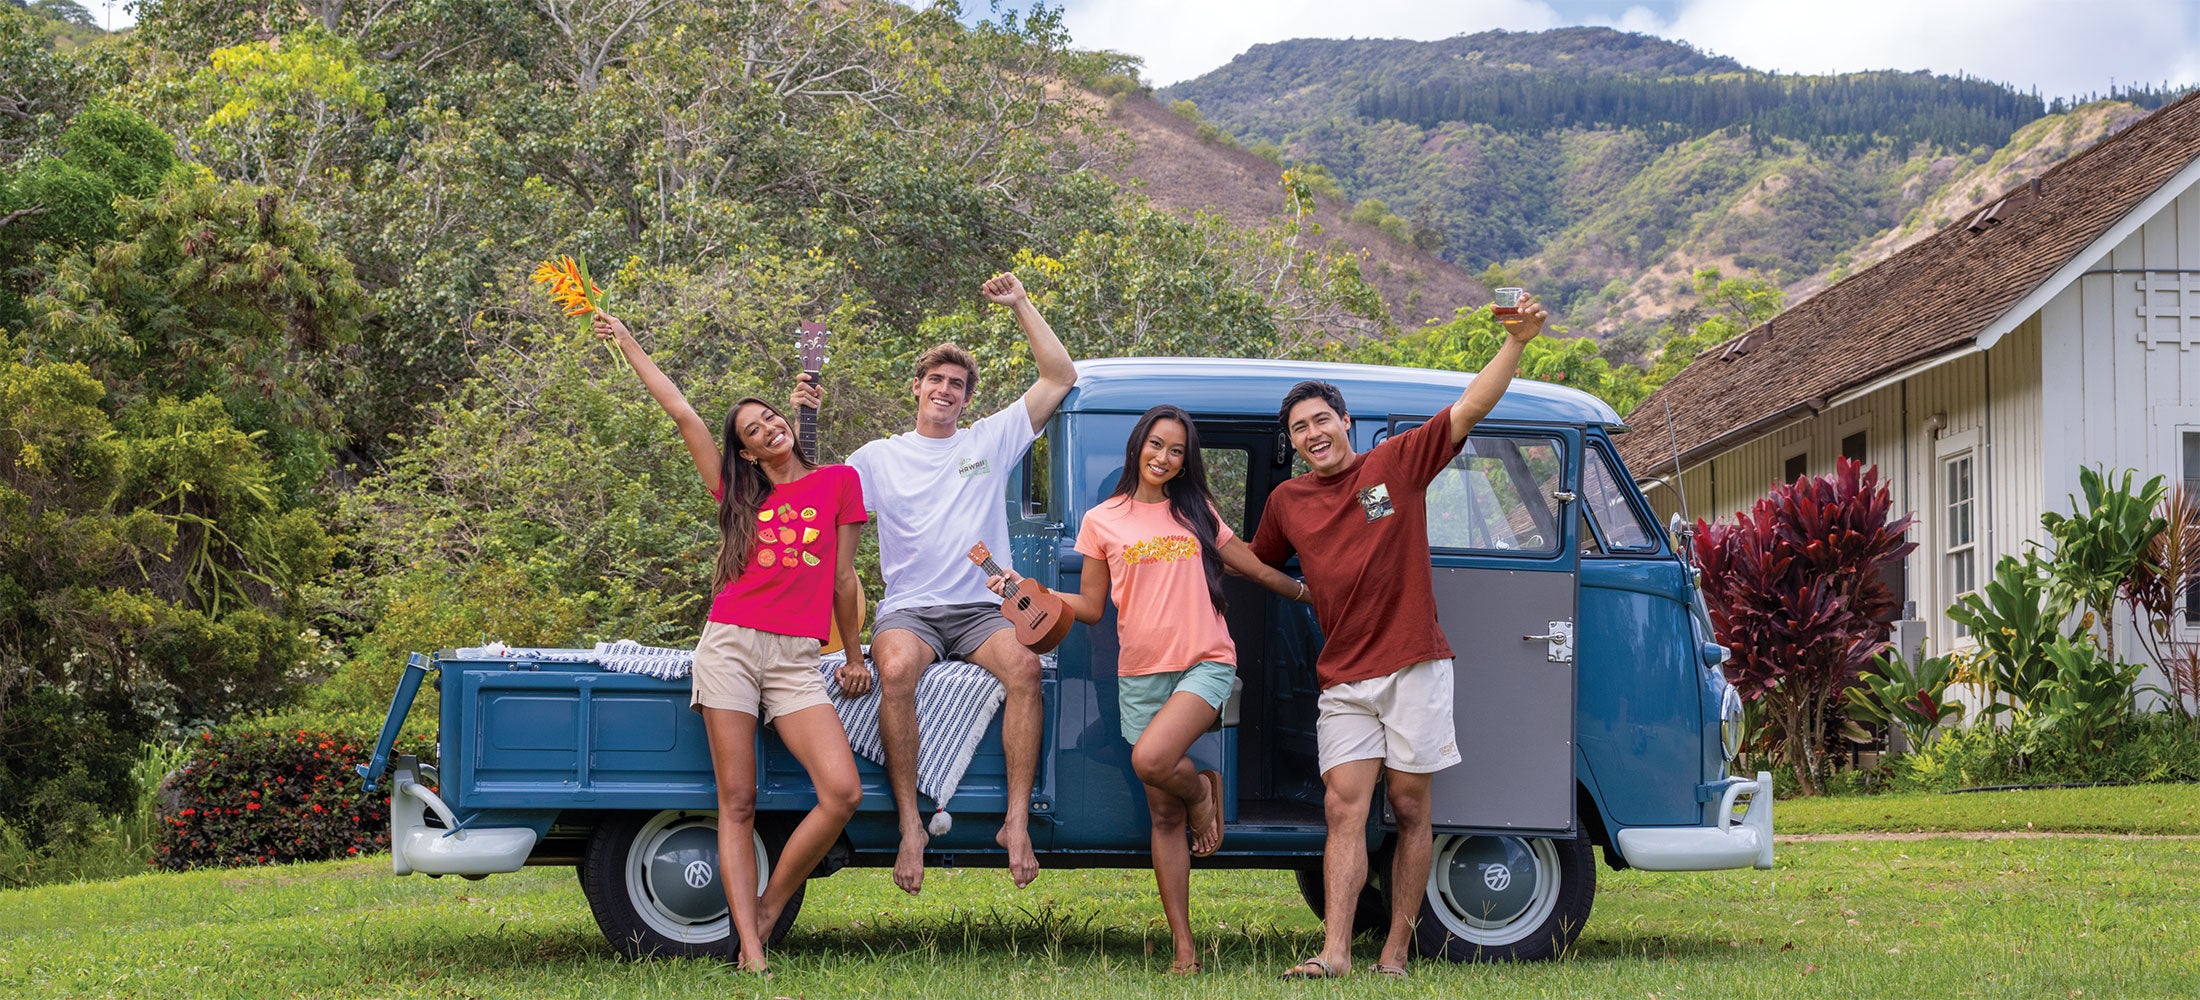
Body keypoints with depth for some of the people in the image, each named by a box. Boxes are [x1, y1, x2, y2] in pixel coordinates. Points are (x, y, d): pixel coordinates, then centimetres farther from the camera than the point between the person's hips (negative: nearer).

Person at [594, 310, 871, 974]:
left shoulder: (838, 482, 12)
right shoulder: (741, 493, 15)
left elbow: (843, 579, 15)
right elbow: (682, 415, 15)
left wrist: (854, 656, 19)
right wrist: (629, 347, 16)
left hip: (797, 659, -1)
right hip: (730, 646, 1)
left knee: (842, 792, -18)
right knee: (737, 805, -6)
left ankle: (767, 911, -2)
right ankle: (749, 951, -8)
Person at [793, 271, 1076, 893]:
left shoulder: (991, 440, 14)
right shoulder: (880, 457, 16)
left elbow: (1060, 377, 12)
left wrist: (1020, 306, 8)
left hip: (982, 608, 0)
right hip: (908, 610, 0)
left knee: (1023, 663, -34)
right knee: (896, 669, -36)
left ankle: (1017, 821, -30)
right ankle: (910, 825, -29)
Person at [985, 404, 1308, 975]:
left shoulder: (1196, 512, 9)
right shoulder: (1102, 521, 7)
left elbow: (1254, 568, 19)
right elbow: (1091, 606, 8)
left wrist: (1310, 593, 22)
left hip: (1205, 664, -1)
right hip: (1141, 676, 1)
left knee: (1151, 758, -30)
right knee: (1164, 815, 3)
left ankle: (1202, 790, 5)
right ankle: (1184, 947, 7)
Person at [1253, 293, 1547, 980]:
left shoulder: (1396, 464, 1)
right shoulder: (1287, 502, 11)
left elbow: (1469, 409, -5)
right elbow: (1254, 562, 31)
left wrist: (1516, 342, -15)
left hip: (1413, 666, -3)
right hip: (1343, 678, 3)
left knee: (1410, 809, 1)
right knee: (1344, 807, -8)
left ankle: (1396, 953, 4)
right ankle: (1335, 952, -14)